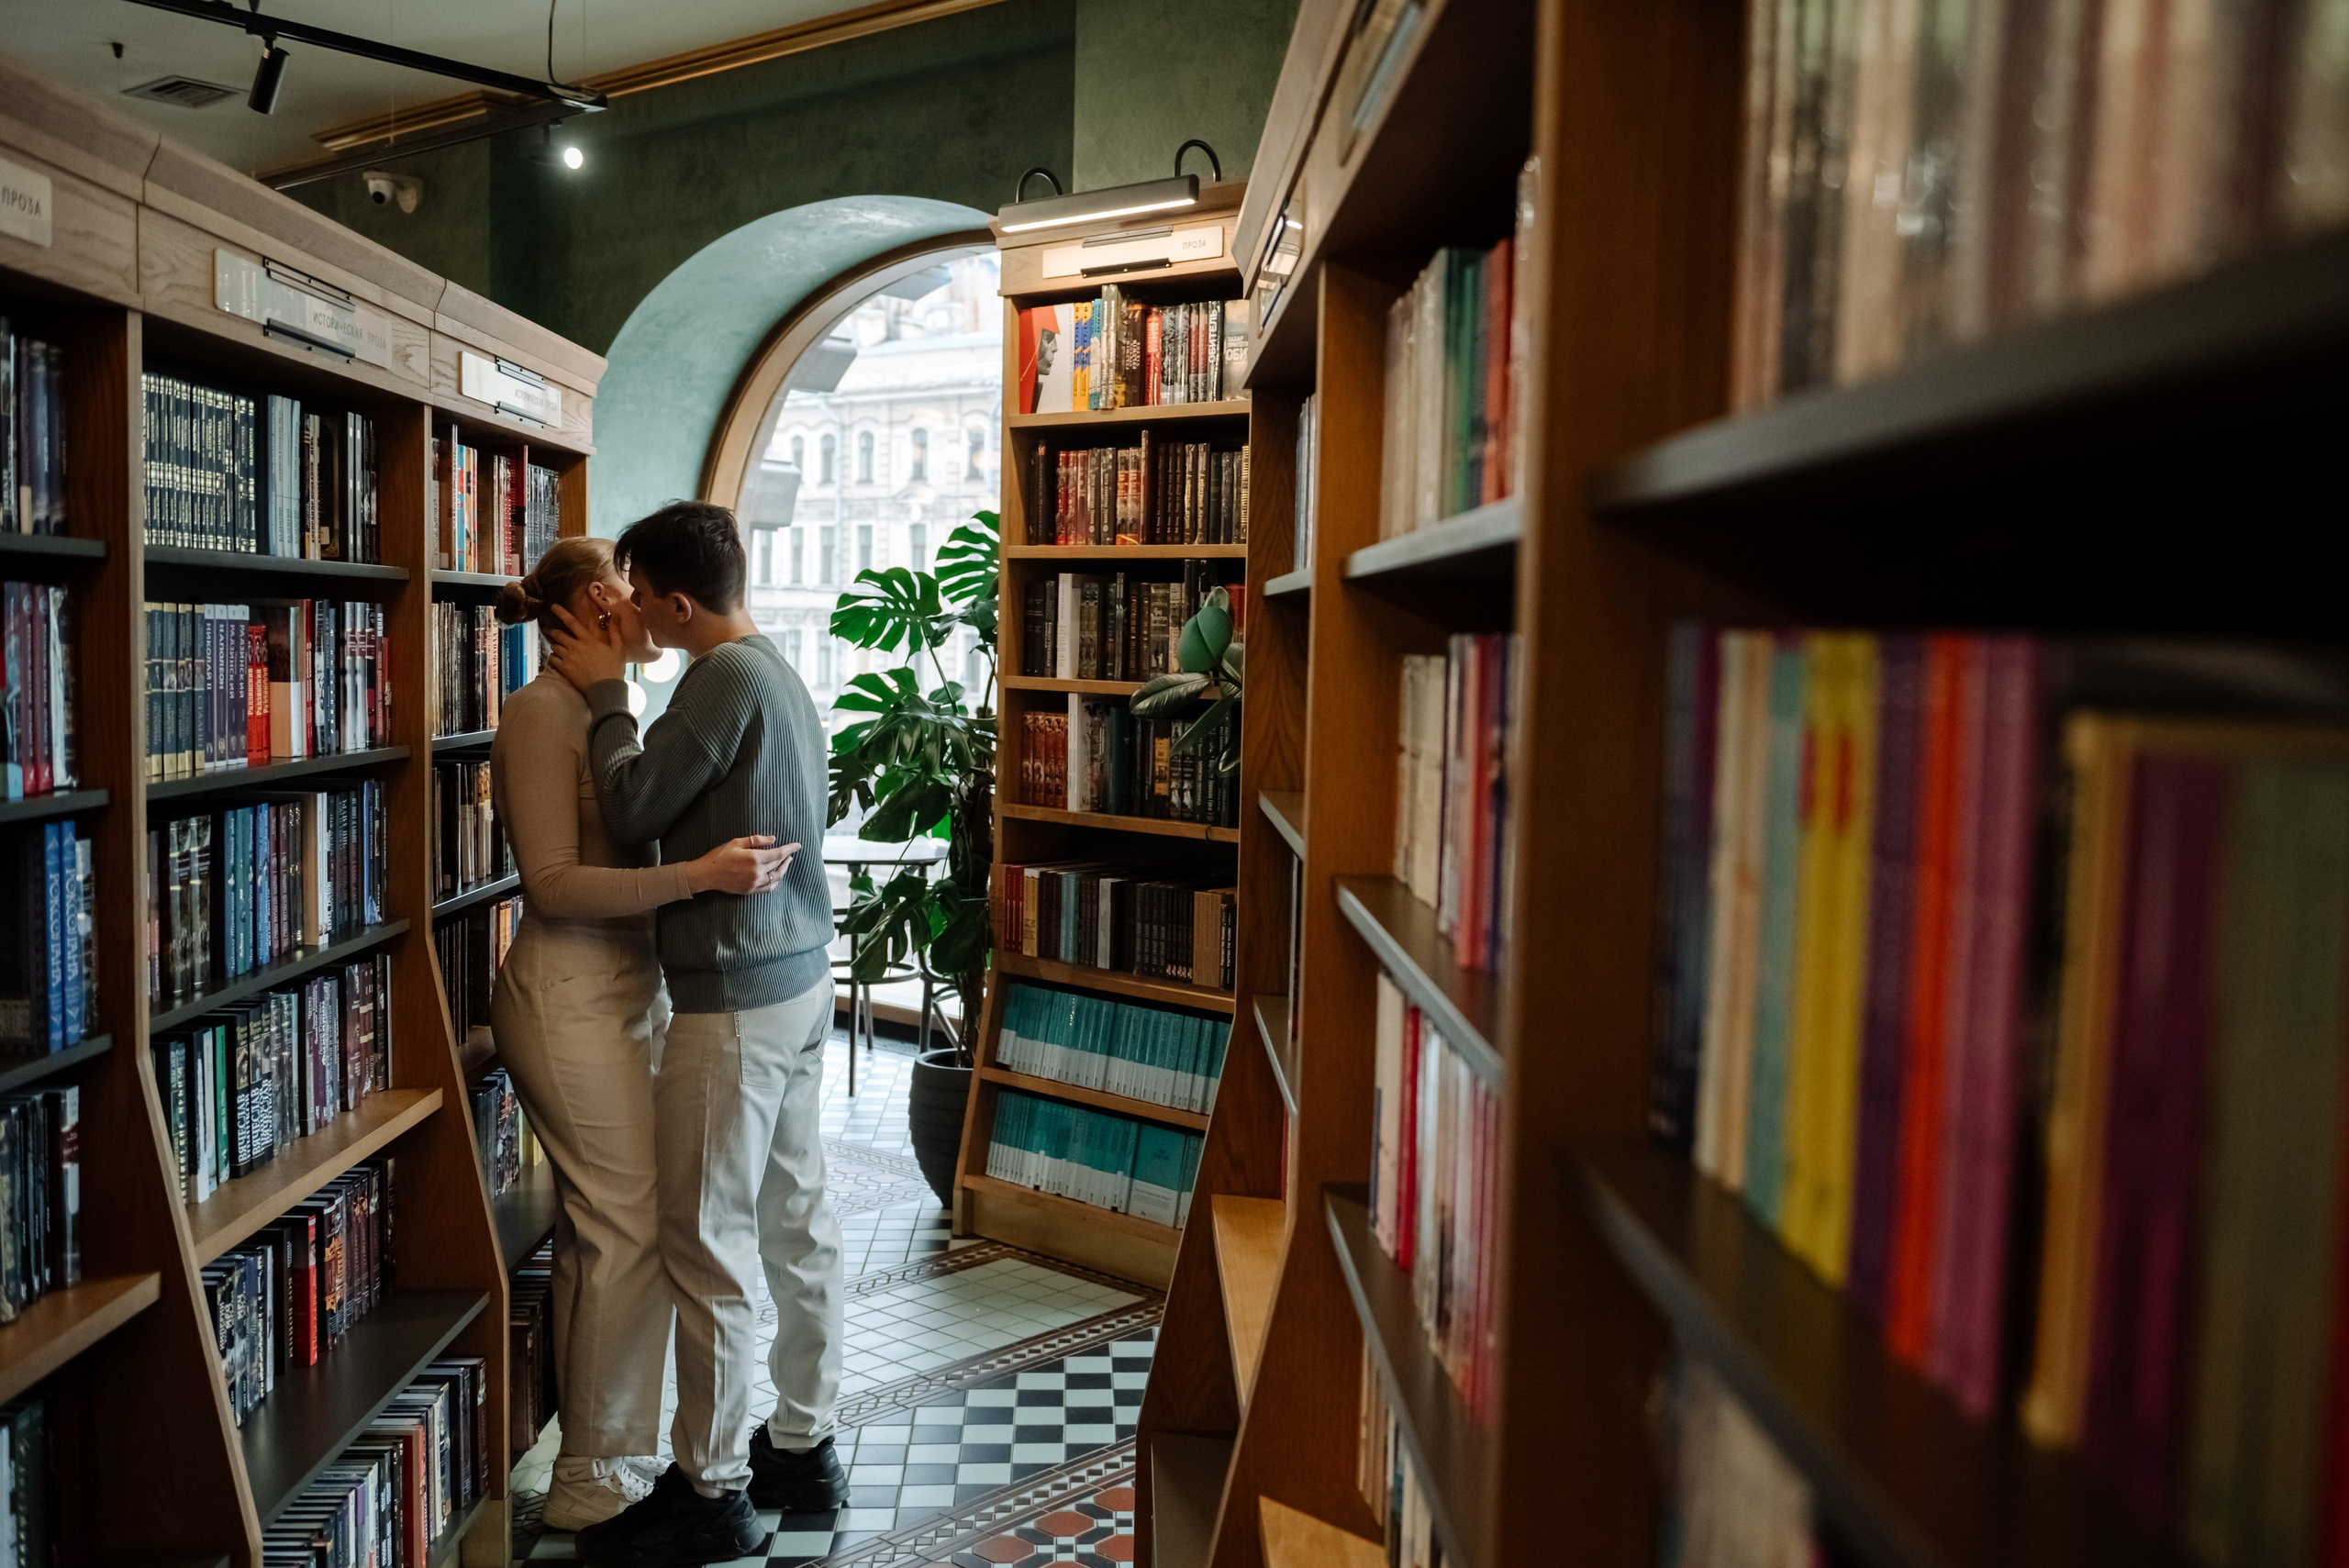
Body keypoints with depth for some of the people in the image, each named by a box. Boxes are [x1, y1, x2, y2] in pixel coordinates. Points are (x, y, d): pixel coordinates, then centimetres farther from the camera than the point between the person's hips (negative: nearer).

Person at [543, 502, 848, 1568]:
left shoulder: (727, 677, -17)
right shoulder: (777, 673, 13)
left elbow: (633, 810, -14)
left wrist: (605, 696, -3)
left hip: (733, 999, -10)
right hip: (799, 981, 10)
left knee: (708, 1245, 0)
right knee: (796, 1222, 15)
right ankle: (803, 1449, 27)